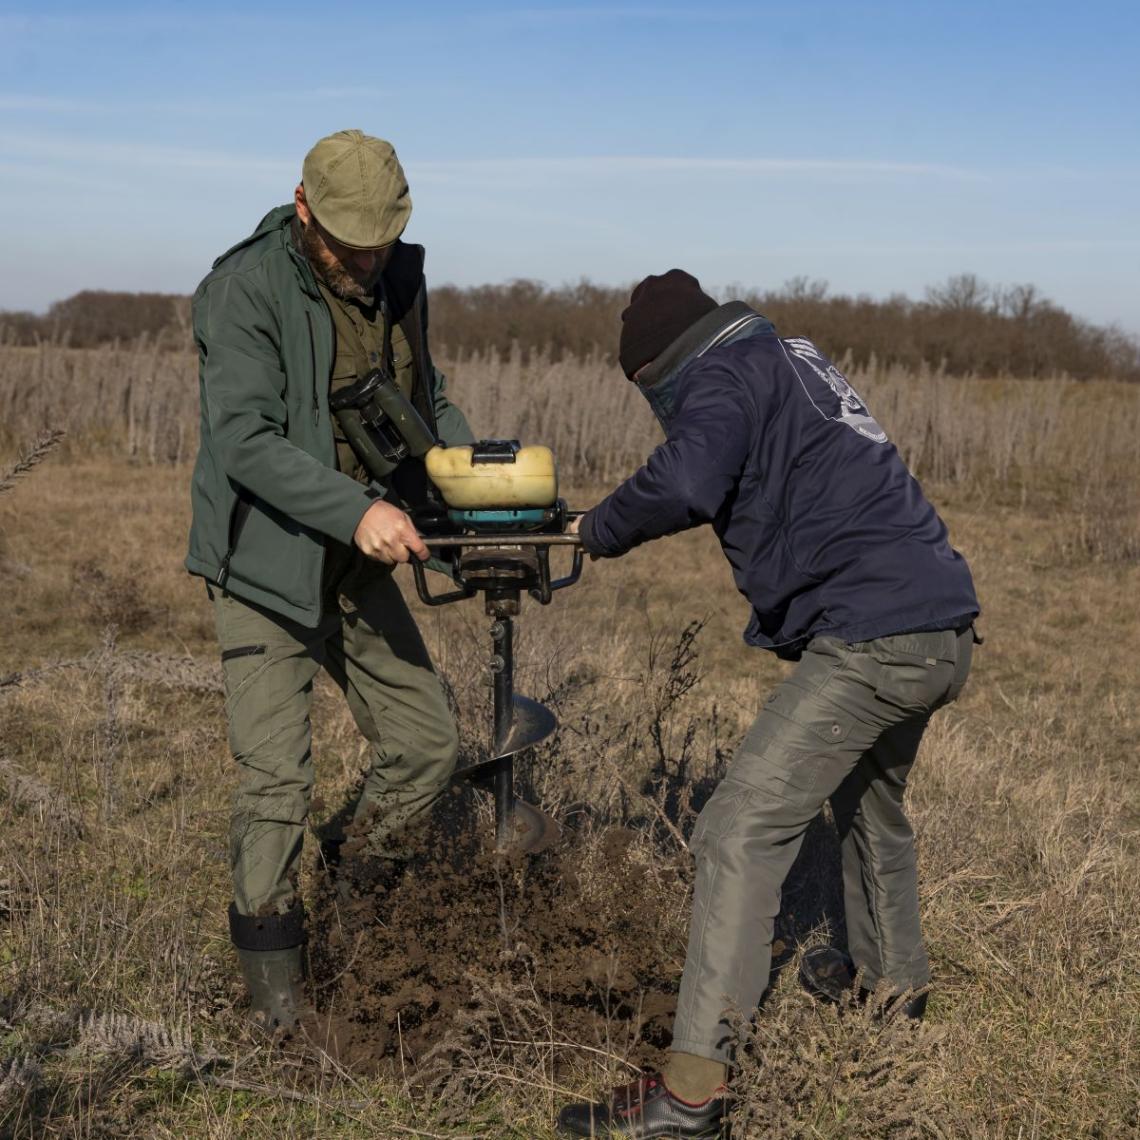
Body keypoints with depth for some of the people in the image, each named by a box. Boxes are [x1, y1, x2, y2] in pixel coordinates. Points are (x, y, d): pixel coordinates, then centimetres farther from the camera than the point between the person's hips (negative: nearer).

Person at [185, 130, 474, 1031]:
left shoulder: (400, 281, 3)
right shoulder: (245, 290, -19)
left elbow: (427, 398, 15)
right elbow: (244, 440, -27)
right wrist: (358, 510, -37)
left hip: (360, 568, 7)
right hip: (266, 567, -6)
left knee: (427, 744, 9)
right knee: (277, 781, -5)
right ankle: (272, 966, 14)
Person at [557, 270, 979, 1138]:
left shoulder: (724, 376, -5)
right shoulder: (796, 360, 22)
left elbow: (686, 482, -25)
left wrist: (603, 529, -8)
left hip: (870, 640, -10)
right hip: (944, 632, 10)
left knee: (741, 834, -11)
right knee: (871, 802, 32)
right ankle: (893, 977, 52)